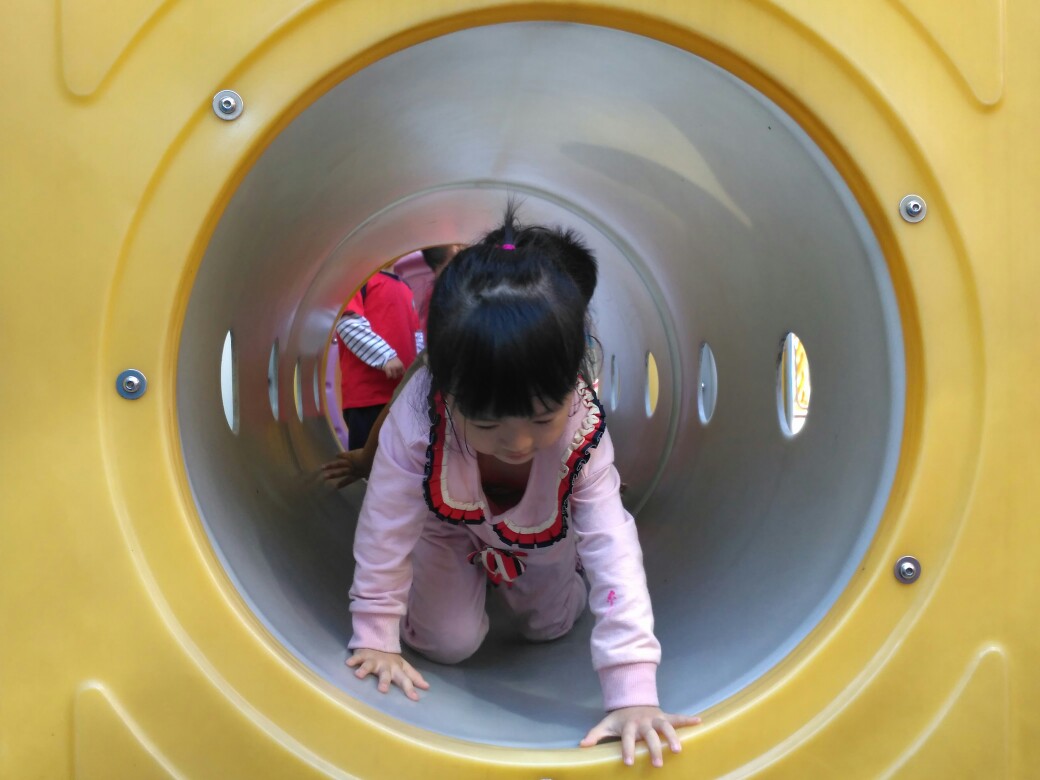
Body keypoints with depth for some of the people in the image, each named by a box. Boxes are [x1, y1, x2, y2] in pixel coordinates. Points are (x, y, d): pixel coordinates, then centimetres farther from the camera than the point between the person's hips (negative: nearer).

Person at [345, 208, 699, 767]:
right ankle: (467, 574, 24)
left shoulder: (582, 432, -41)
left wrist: (633, 695, -49)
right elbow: (385, 531, -33)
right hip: (447, 530, -1)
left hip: (542, 536, 2)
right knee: (449, 642, -5)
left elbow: (614, 554, -44)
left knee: (549, 627, 17)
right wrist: (376, 638, -27)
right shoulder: (417, 419, -45)